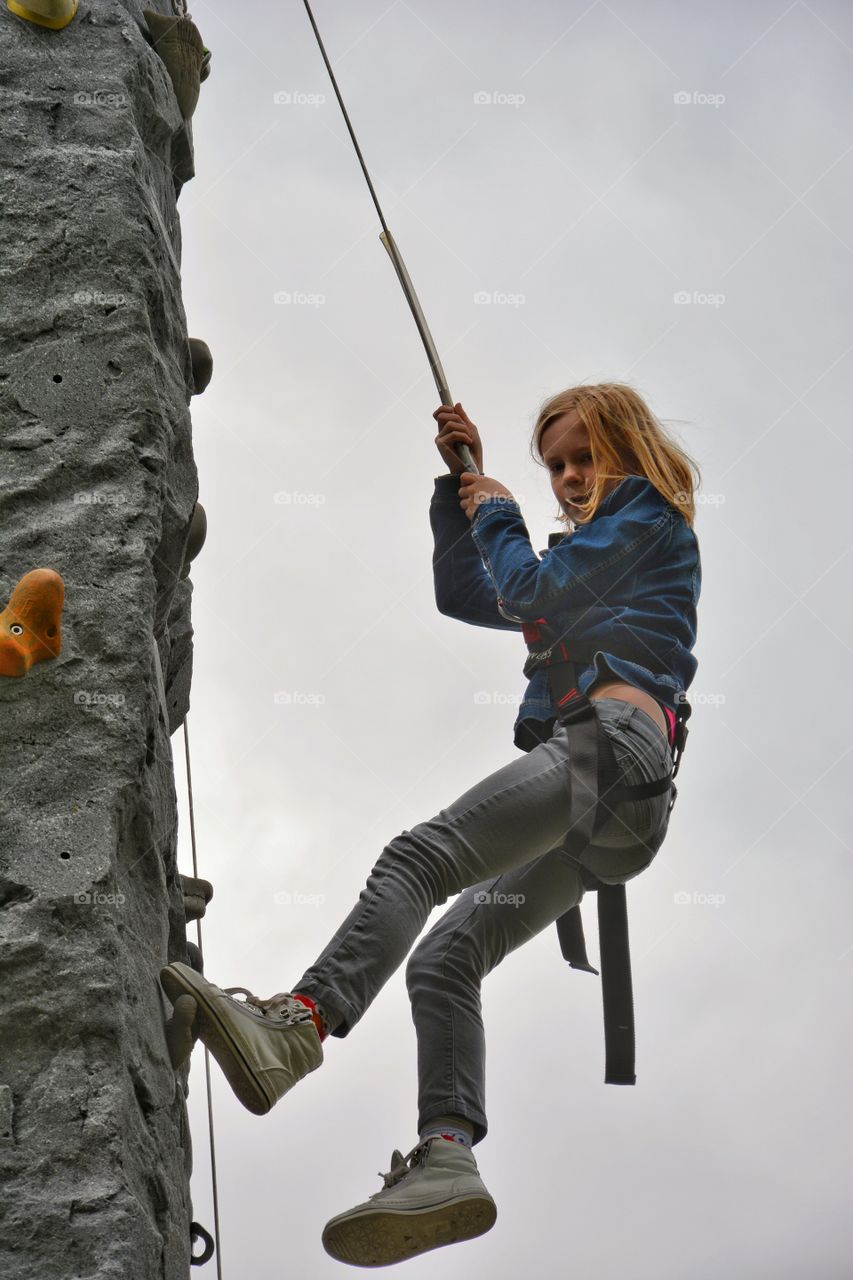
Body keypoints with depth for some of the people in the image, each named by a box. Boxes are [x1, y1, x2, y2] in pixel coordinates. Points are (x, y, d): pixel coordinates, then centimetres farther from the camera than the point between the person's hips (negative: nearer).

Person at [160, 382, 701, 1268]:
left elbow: (529, 592, -2)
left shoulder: (649, 514, 11)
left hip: (613, 740, -9)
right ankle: (446, 1160, -20)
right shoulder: (598, 559, 36)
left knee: (418, 858, -26)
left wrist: (497, 515, 15)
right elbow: (462, 595, 39)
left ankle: (295, 1027, -44)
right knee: (445, 956, -4)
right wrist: (461, 484, 31)